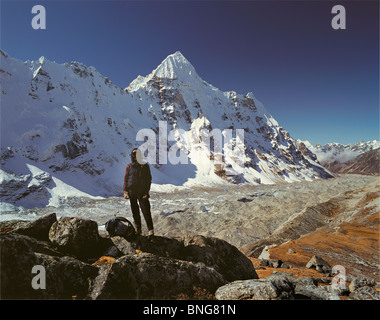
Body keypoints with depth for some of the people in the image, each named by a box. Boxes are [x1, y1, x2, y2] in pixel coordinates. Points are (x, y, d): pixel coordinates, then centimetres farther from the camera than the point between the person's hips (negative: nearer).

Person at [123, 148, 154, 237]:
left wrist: (146, 192, -5)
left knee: (146, 210, -8)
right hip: (132, 192, 2)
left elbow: (149, 179, 2)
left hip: (142, 192, -2)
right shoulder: (129, 166, 5)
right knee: (135, 211, 9)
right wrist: (125, 192, -1)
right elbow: (126, 179, 8)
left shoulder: (145, 166, 1)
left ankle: (150, 229, -2)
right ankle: (138, 229, 21)